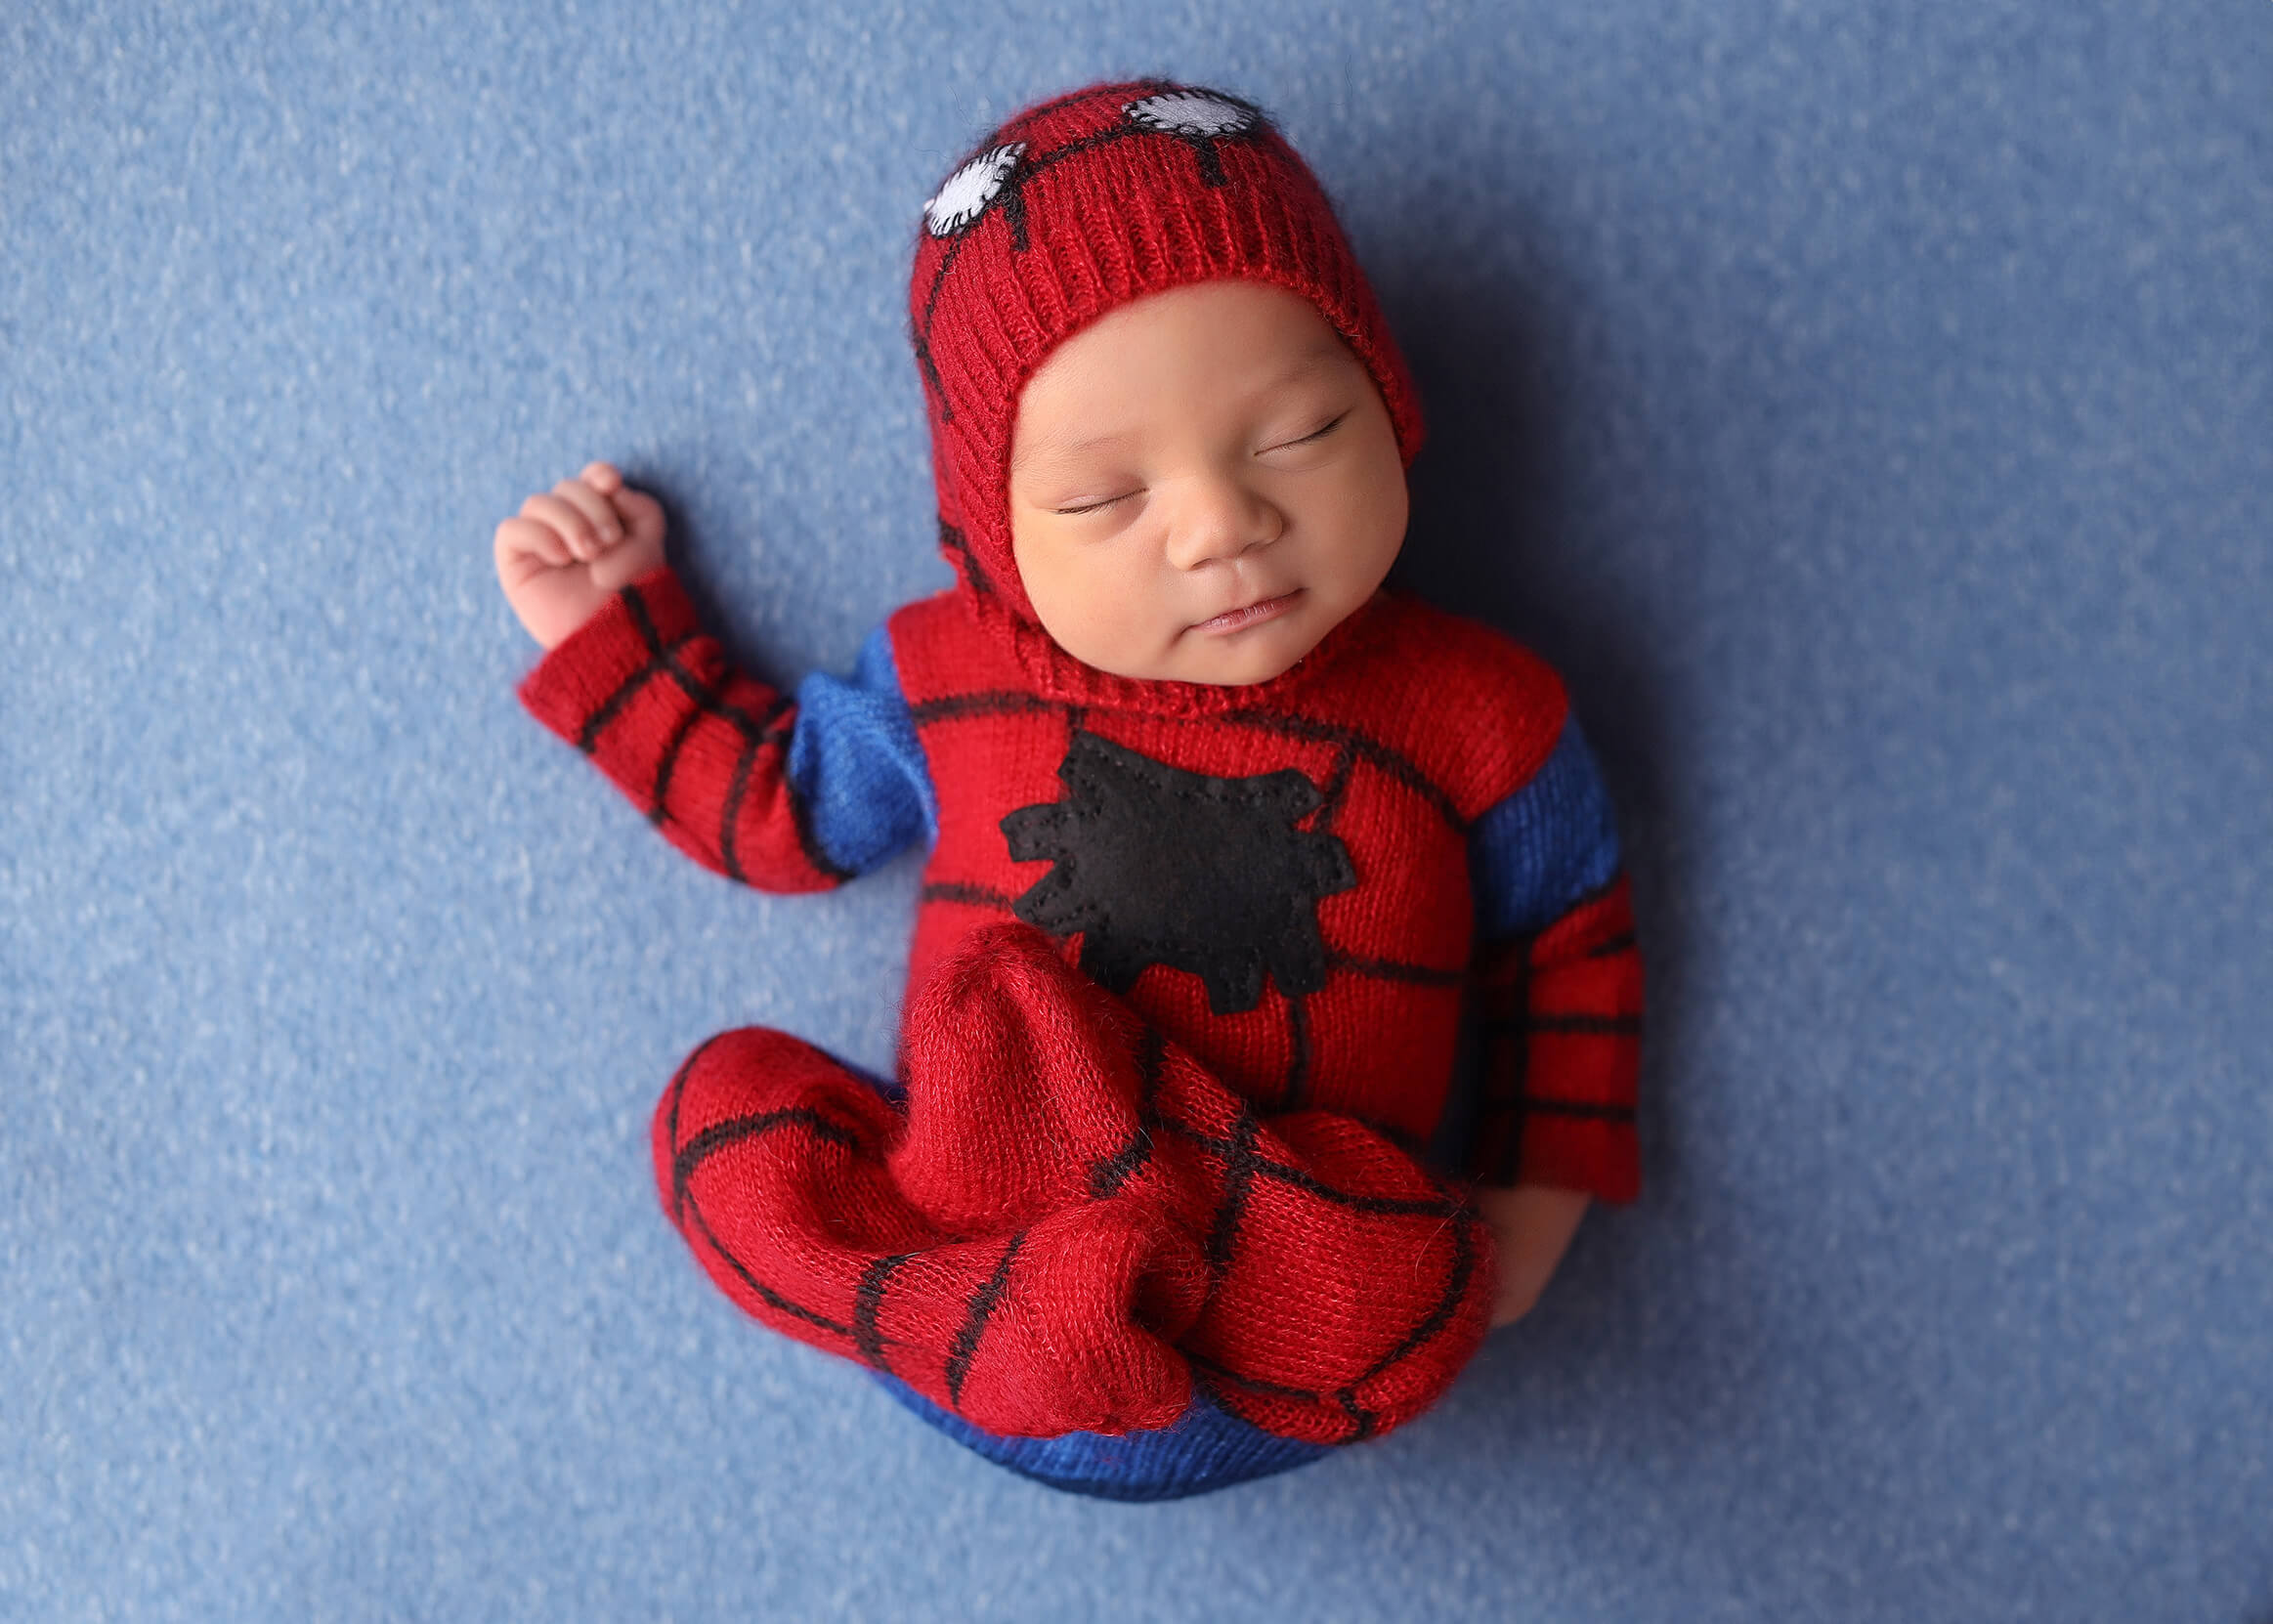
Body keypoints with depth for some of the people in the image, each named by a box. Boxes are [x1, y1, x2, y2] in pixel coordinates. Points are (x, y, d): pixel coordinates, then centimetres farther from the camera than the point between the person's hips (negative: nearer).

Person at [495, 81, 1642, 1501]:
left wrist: (1544, 1192, 2)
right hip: (957, 1265, 3)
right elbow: (778, 805, 17)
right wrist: (612, 626, 12)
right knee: (729, 1094, -16)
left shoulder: (1473, 709, -6)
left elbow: (1570, 932, 9)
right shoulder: (950, 677, 0)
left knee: (1407, 1296, -34)